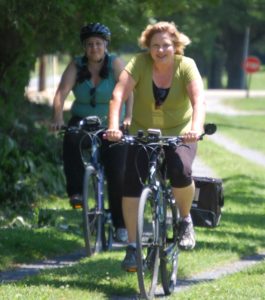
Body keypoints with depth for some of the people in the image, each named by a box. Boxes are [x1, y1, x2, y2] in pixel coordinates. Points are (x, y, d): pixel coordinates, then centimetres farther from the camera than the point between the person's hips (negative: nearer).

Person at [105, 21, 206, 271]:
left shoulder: (186, 66, -15)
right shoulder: (140, 63, -14)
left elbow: (199, 100, -28)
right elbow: (118, 94, -25)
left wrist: (196, 128, -47)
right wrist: (113, 126, -41)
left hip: (179, 135, -1)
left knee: (181, 172, -28)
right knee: (131, 184, -14)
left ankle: (185, 219, 2)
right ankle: (132, 246, -3)